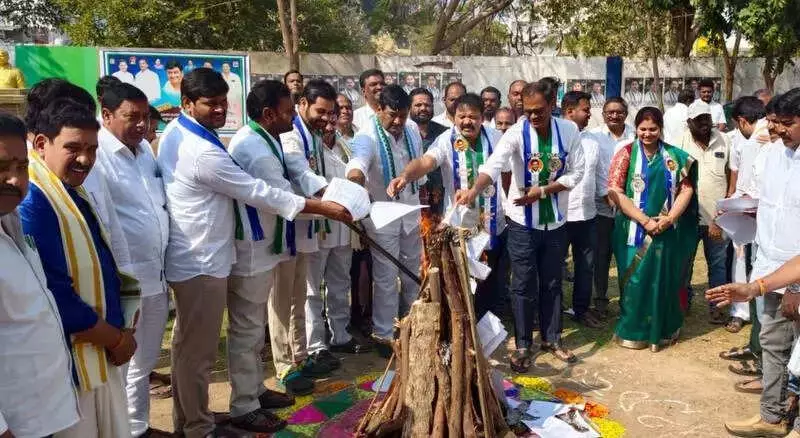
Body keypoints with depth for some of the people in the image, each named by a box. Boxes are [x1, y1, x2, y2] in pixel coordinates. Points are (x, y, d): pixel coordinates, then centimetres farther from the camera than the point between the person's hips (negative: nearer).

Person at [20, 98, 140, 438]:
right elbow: (55, 299, -25)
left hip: (100, 355, 9)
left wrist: (120, 331, 1)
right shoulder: (29, 204, -22)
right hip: (67, 363, -9)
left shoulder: (75, 195, 8)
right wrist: (116, 338, -12)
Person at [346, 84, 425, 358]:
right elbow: (359, 161, -41)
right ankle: (383, 335, 15)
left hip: (411, 214, 6)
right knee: (386, 278, 0)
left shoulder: (412, 134, 1)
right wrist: (356, 174, -64)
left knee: (413, 274, 17)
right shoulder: (367, 136, -19)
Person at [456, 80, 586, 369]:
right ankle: (523, 346, 18)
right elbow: (493, 165, -31)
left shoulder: (569, 131, -6)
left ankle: (552, 339, 31)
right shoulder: (516, 133, -15)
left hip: (555, 220, 3)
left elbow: (576, 173, -4)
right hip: (522, 220, -2)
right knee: (523, 285, 4)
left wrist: (543, 191, -17)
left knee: (552, 282, 15)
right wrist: (474, 191, -50)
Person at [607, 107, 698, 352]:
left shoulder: (674, 156, 6)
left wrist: (669, 218, -12)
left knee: (665, 280, 10)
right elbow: (614, 191, -11)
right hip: (635, 230, -2)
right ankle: (633, 332, 20)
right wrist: (645, 220, -16)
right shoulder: (626, 153, -3)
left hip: (667, 231, 2)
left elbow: (686, 188, 3)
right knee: (635, 281, 5)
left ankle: (662, 330, 27)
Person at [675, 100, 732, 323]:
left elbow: (731, 173, 6)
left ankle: (716, 306, 23)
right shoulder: (680, 142, -7)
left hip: (717, 217, 2)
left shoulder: (723, 141, 0)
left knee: (718, 263, 10)